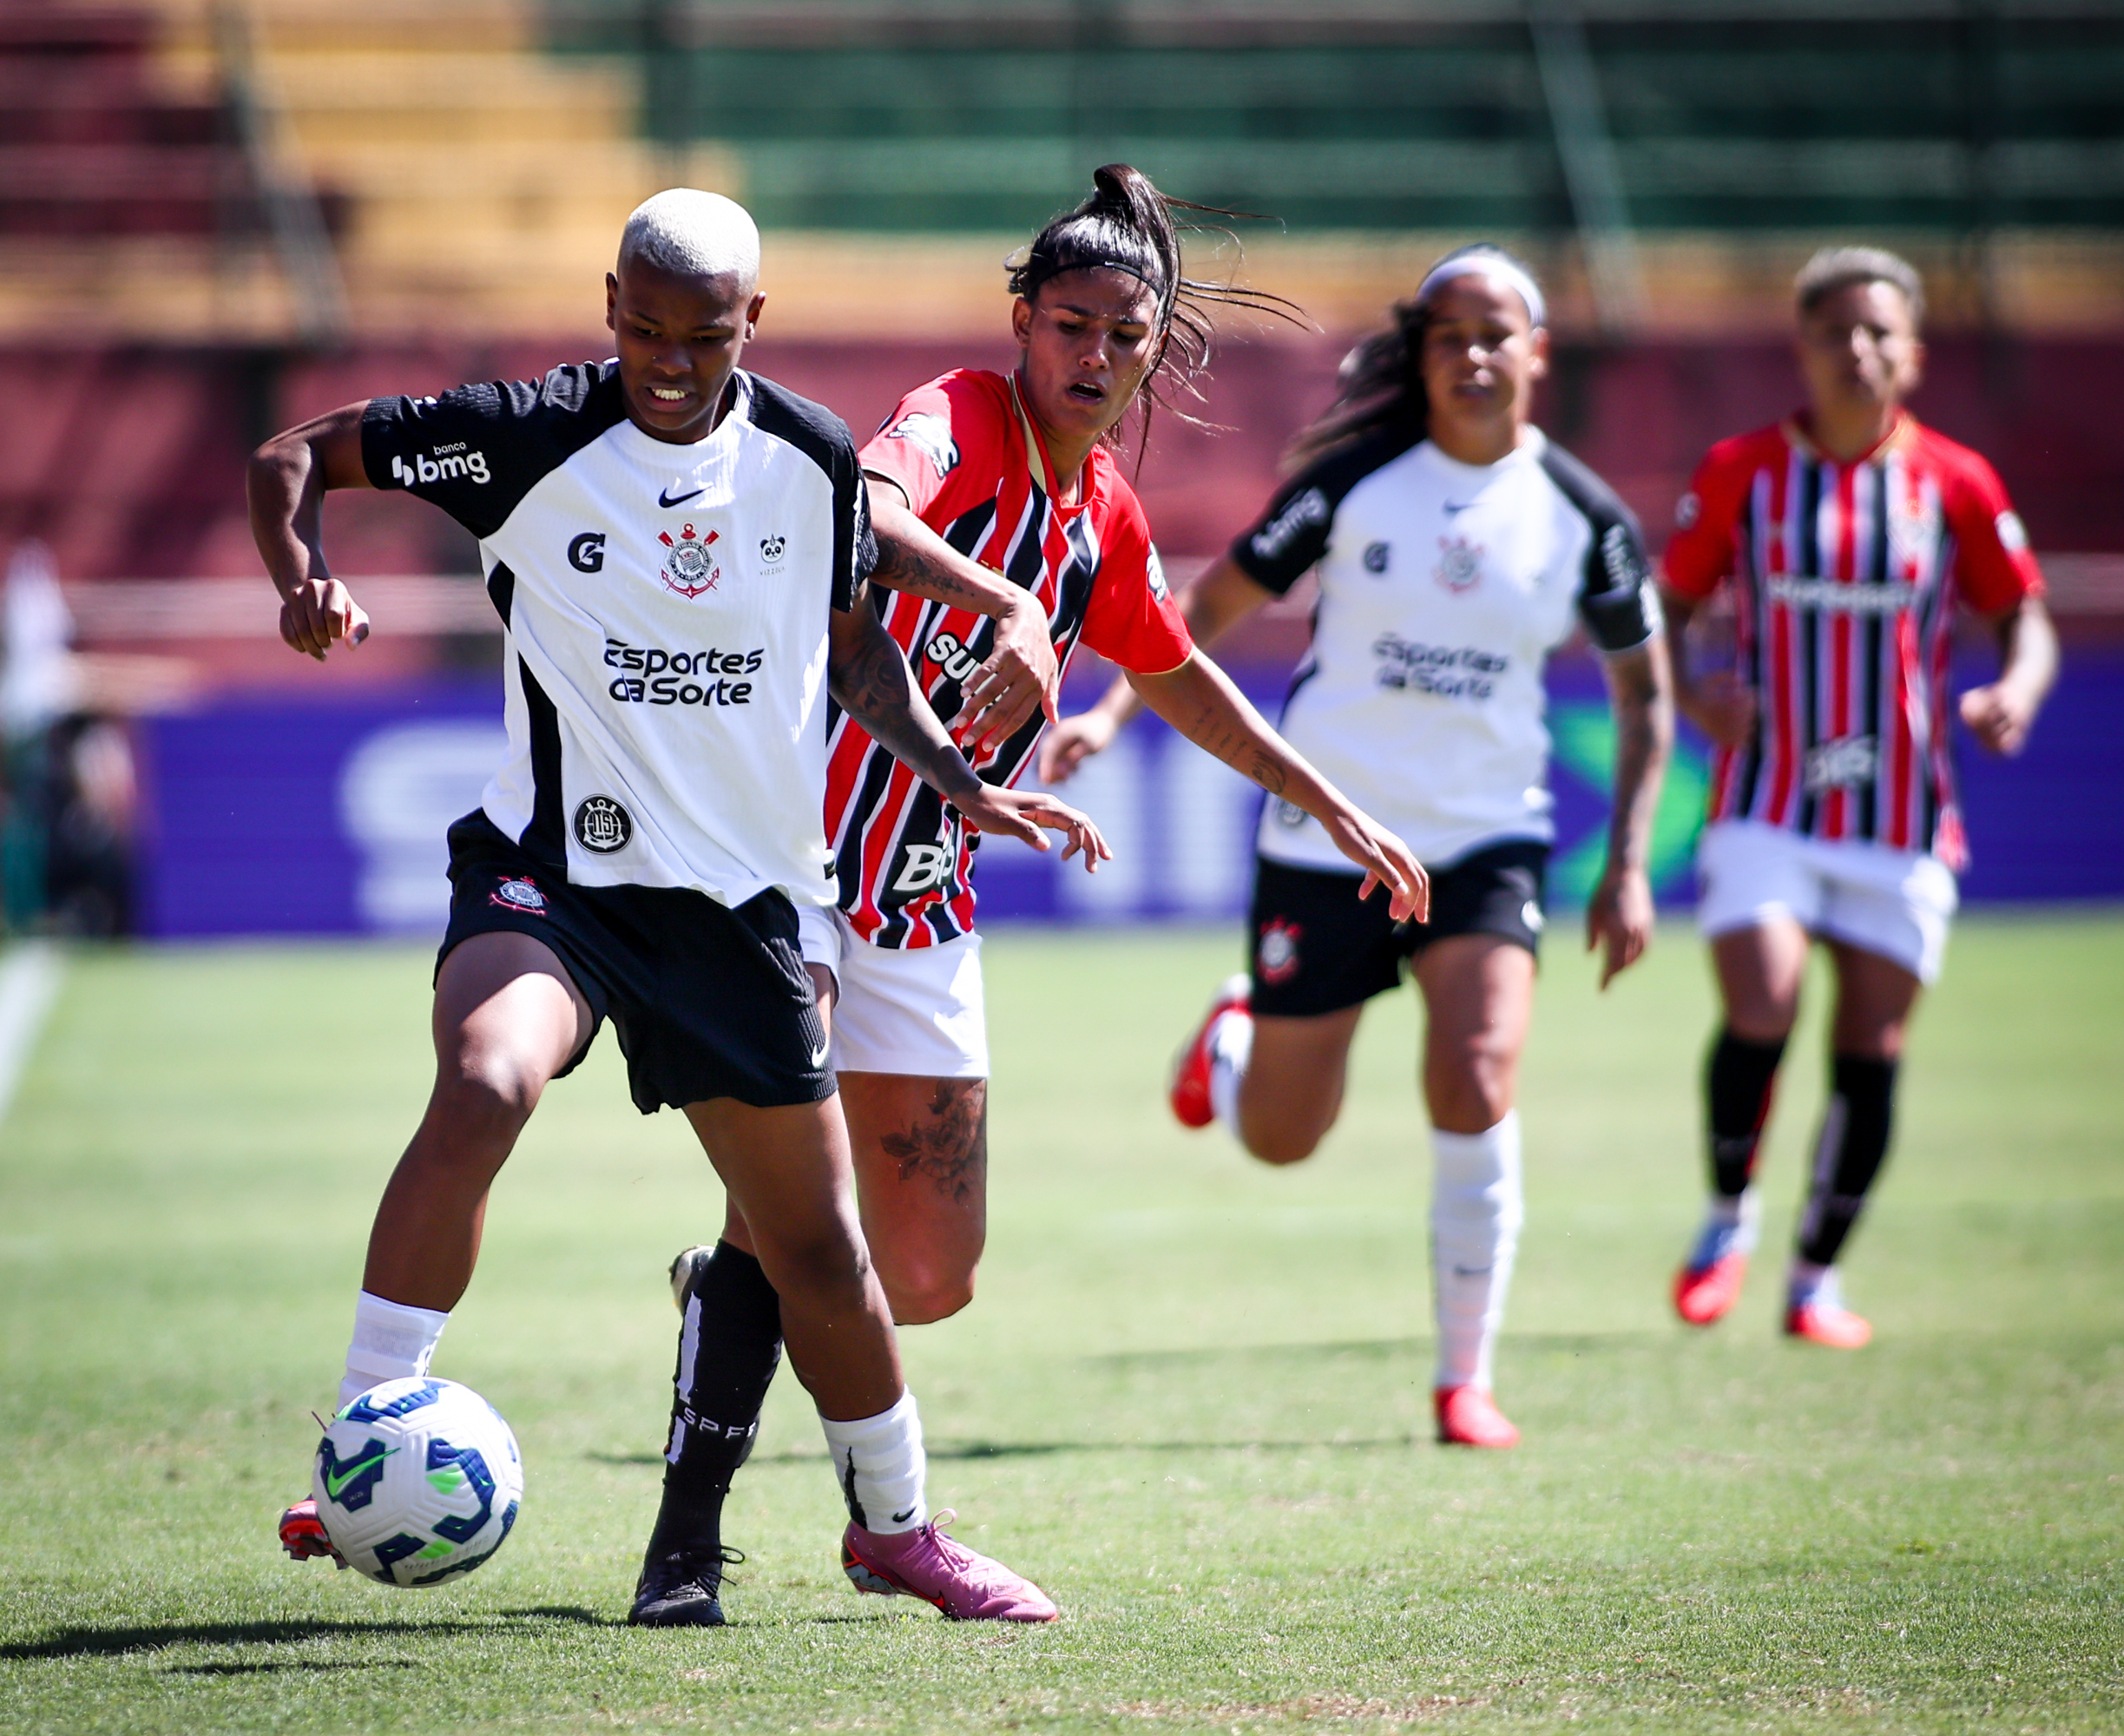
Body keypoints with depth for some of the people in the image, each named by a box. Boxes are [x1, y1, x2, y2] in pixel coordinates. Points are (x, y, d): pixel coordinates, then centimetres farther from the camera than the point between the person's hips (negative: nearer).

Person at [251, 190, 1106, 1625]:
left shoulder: (814, 459, 0)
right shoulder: (529, 438, -10)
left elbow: (857, 646, 17)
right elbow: (298, 457, -3)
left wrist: (961, 783, 5)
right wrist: (306, 581, -22)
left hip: (740, 896, 3)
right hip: (549, 871, -3)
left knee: (817, 1245, 9)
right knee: (485, 1084, -34)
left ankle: (895, 1522, 34)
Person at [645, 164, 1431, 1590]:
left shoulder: (1107, 512, 9)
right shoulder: (962, 421, -13)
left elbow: (1174, 672, 28)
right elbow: (865, 508, -37)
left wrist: (1335, 809, 32)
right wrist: (1002, 604, -52)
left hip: (924, 907, 7)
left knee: (933, 1278, 5)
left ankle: (737, 1296, 35)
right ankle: (692, 1521, -16)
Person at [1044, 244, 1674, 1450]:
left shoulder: (1584, 518, -4)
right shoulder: (1356, 480, -8)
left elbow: (1644, 687, 8)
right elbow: (1216, 601, 0)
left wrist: (1629, 866, 1)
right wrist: (1112, 713, -14)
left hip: (1485, 844, 0)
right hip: (1326, 838, 0)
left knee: (1477, 1095, -21)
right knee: (1278, 1139, 9)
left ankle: (1466, 1379, -4)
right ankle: (1233, 1040, 47)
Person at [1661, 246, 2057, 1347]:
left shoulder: (1955, 484, 1)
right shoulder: (1741, 472, 1)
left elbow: (2024, 616, 9)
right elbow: (1669, 604, 10)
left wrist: (2016, 692, -12)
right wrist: (1691, 691, -9)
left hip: (1902, 817, 1)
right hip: (1768, 803, -1)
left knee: (1870, 1051, 1)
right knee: (1759, 1015, -18)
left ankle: (1817, 1276, 18)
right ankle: (1728, 1216, 9)